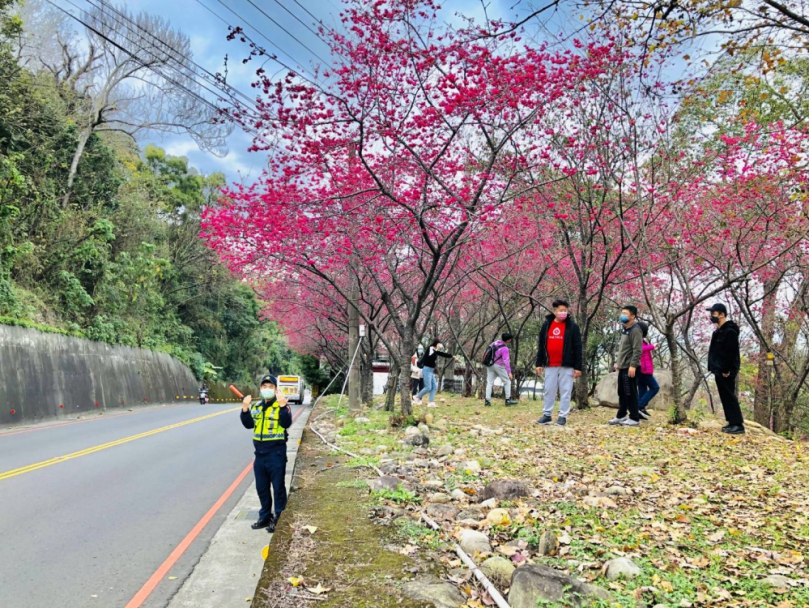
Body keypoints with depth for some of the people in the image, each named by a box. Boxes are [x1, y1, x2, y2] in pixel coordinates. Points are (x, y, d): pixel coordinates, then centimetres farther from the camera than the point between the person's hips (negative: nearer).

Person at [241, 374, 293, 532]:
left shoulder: (281, 405, -7)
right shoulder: (255, 406, 9)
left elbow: (287, 423, -19)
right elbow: (248, 425, 3)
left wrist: (282, 407, -32)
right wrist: (245, 409, -11)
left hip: (276, 453, -6)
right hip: (260, 453, 6)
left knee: (278, 487, 2)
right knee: (261, 487, 15)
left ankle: (279, 518, 12)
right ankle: (265, 517, 27)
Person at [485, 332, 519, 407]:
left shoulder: (495, 342, -1)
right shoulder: (505, 349, -21)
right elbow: (506, 361, -26)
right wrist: (509, 372, -26)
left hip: (490, 365, 7)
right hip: (498, 366, -6)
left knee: (489, 383, 5)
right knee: (507, 382, 6)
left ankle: (487, 401, -1)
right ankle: (508, 400, 3)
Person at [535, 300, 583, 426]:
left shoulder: (572, 326, -1)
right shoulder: (546, 325, 7)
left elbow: (577, 348, -2)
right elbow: (541, 345, 10)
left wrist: (578, 367, -7)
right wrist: (539, 363, 5)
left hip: (567, 365, -3)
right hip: (550, 365, 3)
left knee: (565, 391, 2)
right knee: (548, 391, 7)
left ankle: (563, 416, 9)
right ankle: (547, 415, 17)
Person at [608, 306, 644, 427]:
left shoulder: (635, 330, -13)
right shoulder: (624, 329, 17)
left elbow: (637, 350, -19)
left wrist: (633, 365, -24)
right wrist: (618, 362, 21)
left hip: (630, 367, -9)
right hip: (623, 367, 10)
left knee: (630, 393, -4)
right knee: (622, 393, 14)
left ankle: (634, 418, 2)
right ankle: (621, 416, 23)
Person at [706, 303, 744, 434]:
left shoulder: (729, 331, -16)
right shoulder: (719, 331, 15)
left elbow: (731, 353, -22)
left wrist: (726, 370, -22)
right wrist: (715, 368, 15)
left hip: (726, 372, -10)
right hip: (719, 370, 10)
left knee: (729, 397, -8)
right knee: (725, 397, 12)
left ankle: (738, 425, -5)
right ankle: (732, 422, 18)